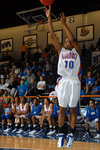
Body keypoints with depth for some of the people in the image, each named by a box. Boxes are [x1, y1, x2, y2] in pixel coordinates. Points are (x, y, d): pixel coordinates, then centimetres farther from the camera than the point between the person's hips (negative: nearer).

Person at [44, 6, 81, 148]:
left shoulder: (77, 51, 6)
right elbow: (53, 36, 4)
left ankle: (71, 135, 8)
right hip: (63, 82, 2)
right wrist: (49, 18, -3)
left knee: (73, 109, 2)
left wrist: (64, 24, -17)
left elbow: (73, 39, -13)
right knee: (62, 109, 4)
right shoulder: (61, 51, 12)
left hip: (74, 82, -2)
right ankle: (61, 134, 10)